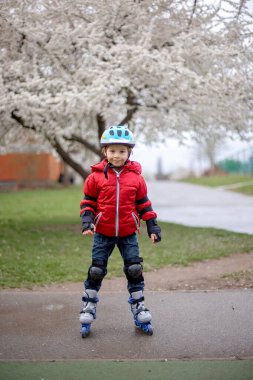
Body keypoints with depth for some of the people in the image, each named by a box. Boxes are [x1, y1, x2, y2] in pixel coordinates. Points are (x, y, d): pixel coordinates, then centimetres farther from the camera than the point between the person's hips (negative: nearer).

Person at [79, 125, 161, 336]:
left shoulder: (136, 177, 0)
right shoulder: (96, 176, -4)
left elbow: (143, 204, 6)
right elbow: (88, 202, 3)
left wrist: (152, 226, 3)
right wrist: (87, 222, -12)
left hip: (128, 234, 1)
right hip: (103, 234, -1)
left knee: (135, 270, 1)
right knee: (96, 271, 3)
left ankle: (139, 309, 17)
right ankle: (88, 310, 17)